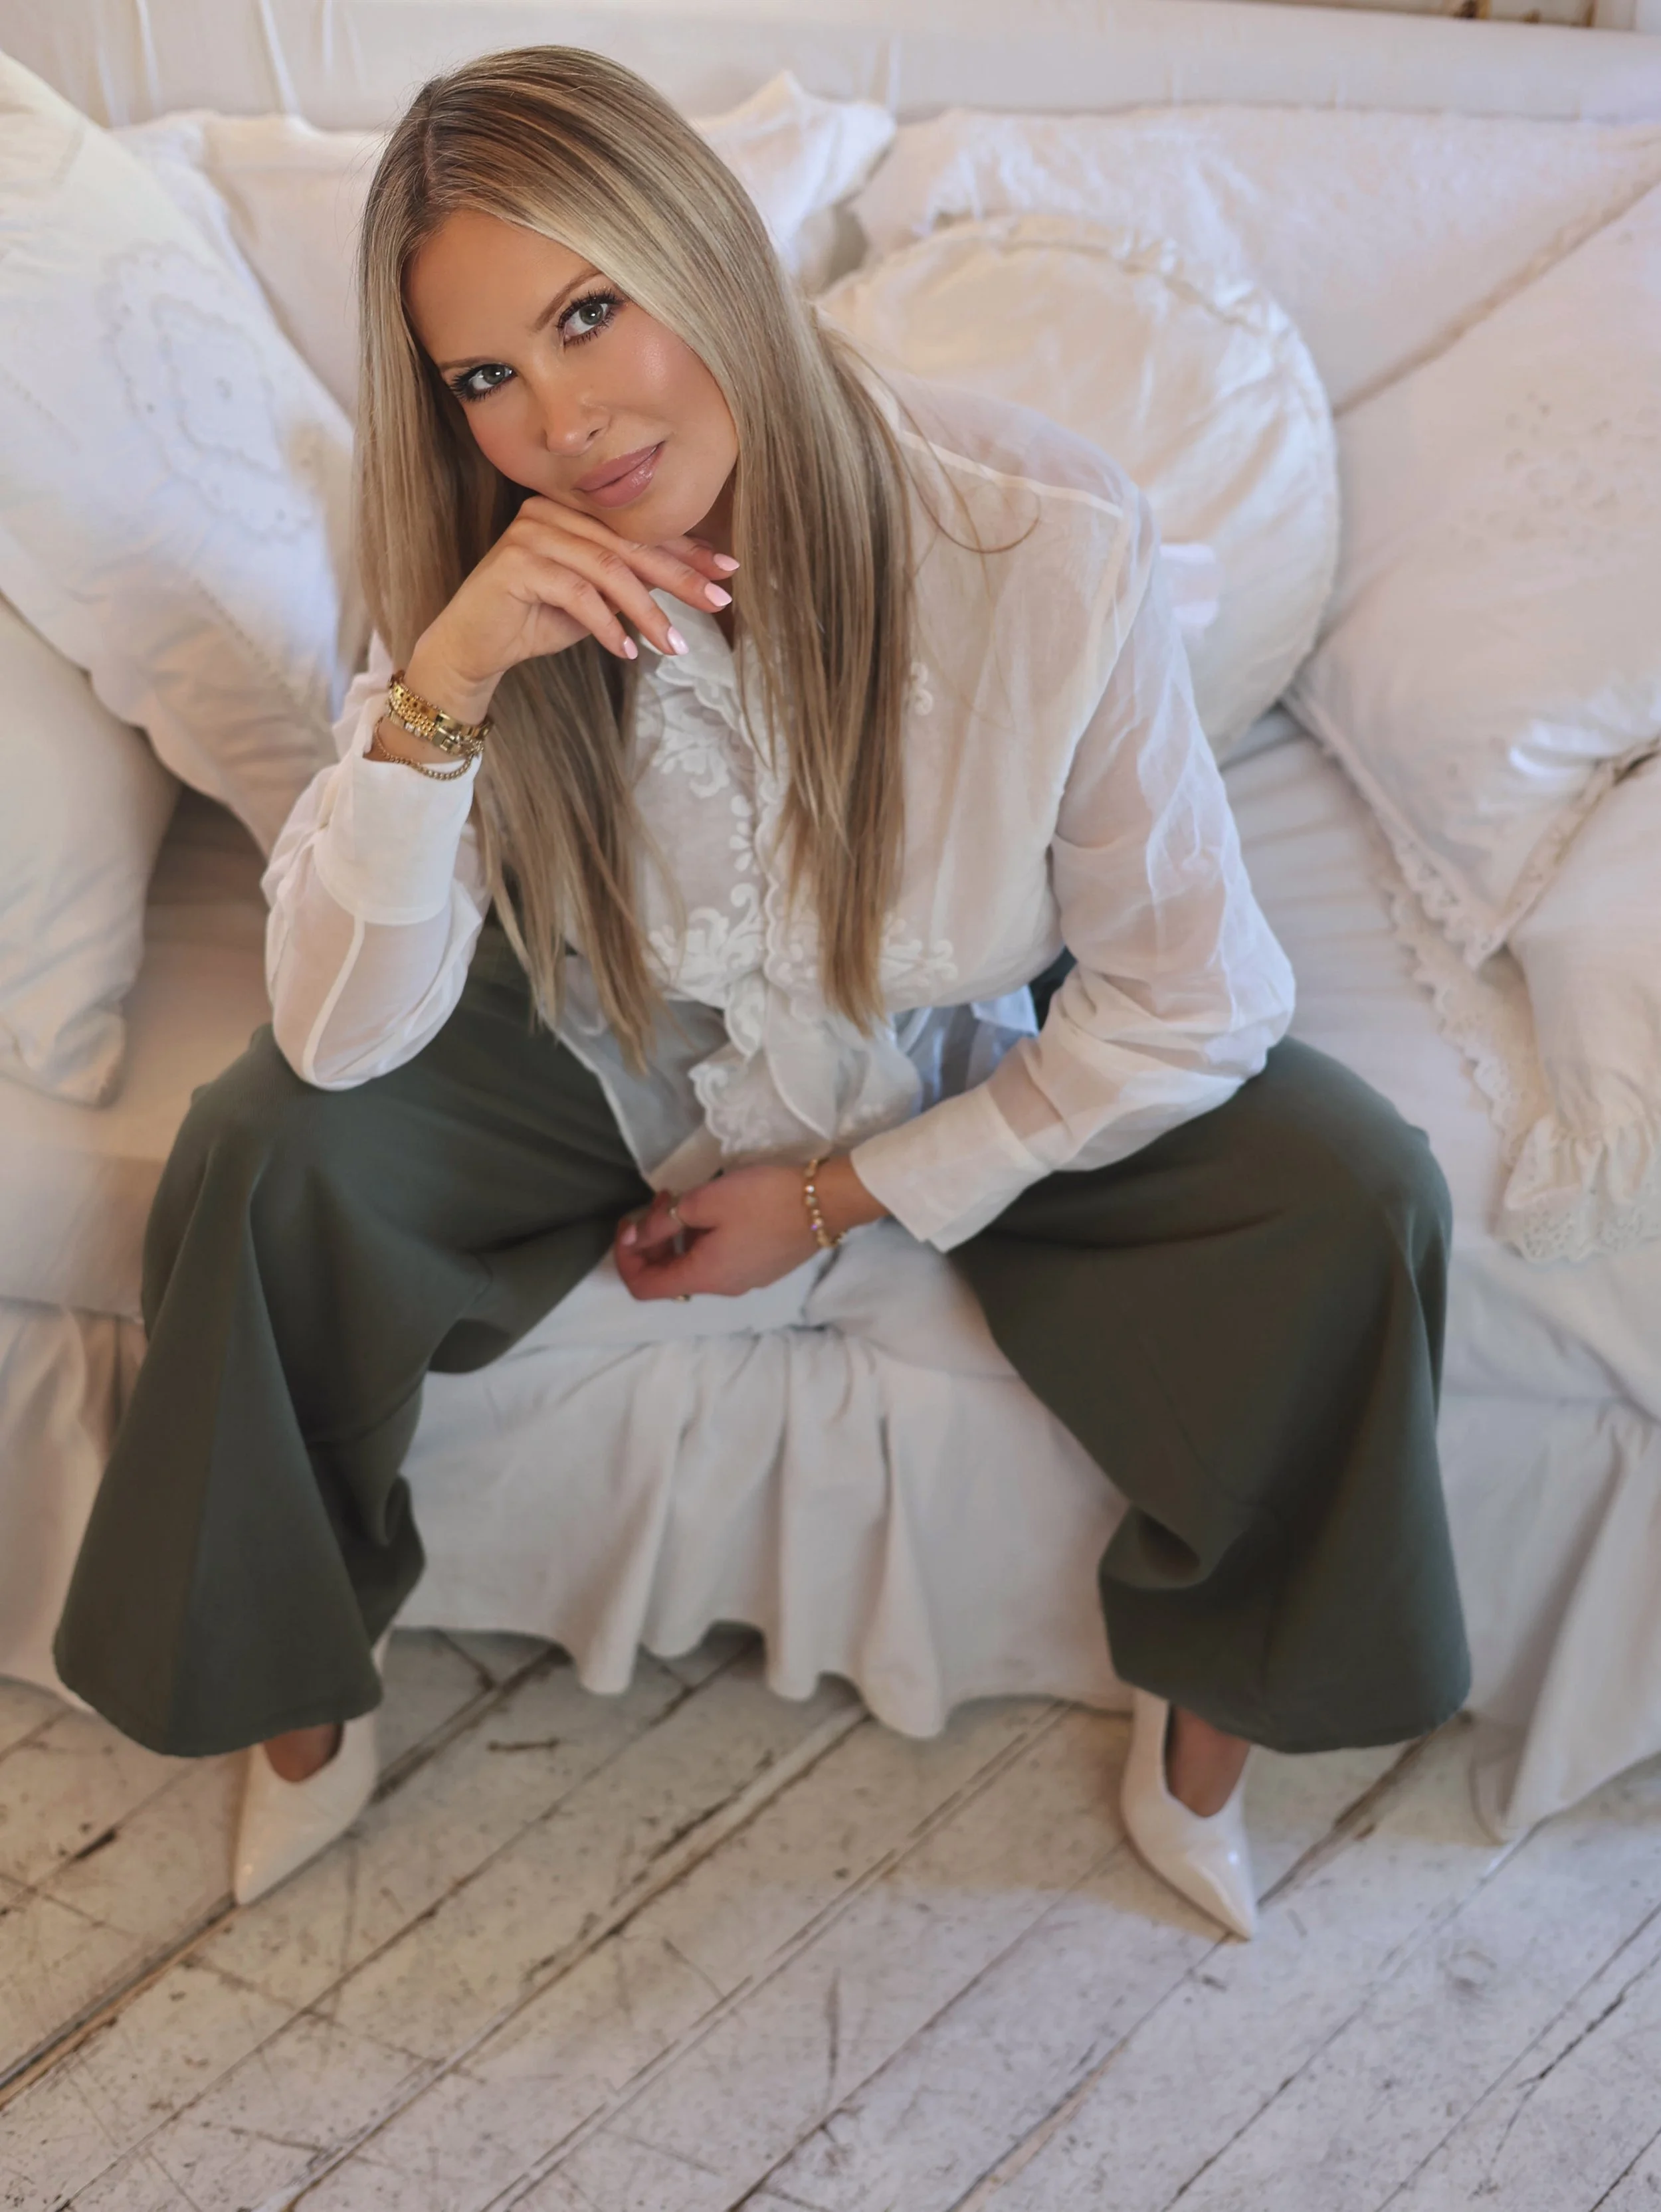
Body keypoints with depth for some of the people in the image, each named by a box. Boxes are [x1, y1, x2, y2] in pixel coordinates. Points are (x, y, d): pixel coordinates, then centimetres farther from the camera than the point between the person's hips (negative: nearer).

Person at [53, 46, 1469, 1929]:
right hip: (612, 1059, 1)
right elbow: (339, 1035, -26)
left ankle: (1210, 1695, 5)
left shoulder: (1046, 542, -30)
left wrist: (845, 1196, -14)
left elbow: (1190, 1000, -19)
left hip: (953, 1086, -1)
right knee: (260, 1154, -24)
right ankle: (301, 1699, 3)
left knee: (1357, 1196, -23)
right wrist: (440, 683, -41)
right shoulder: (483, 581, -21)